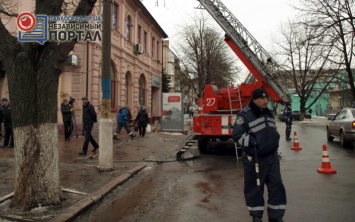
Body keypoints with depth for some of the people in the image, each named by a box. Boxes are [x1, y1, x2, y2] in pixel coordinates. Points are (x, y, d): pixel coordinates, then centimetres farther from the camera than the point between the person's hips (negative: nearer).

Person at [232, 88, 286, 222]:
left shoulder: (269, 113, 11)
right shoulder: (245, 115, -14)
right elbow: (237, 135, -16)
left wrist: (275, 138, 12)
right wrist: (251, 141, -28)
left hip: (272, 157, 6)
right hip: (254, 159, -6)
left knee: (276, 186, 8)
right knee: (255, 187, 6)